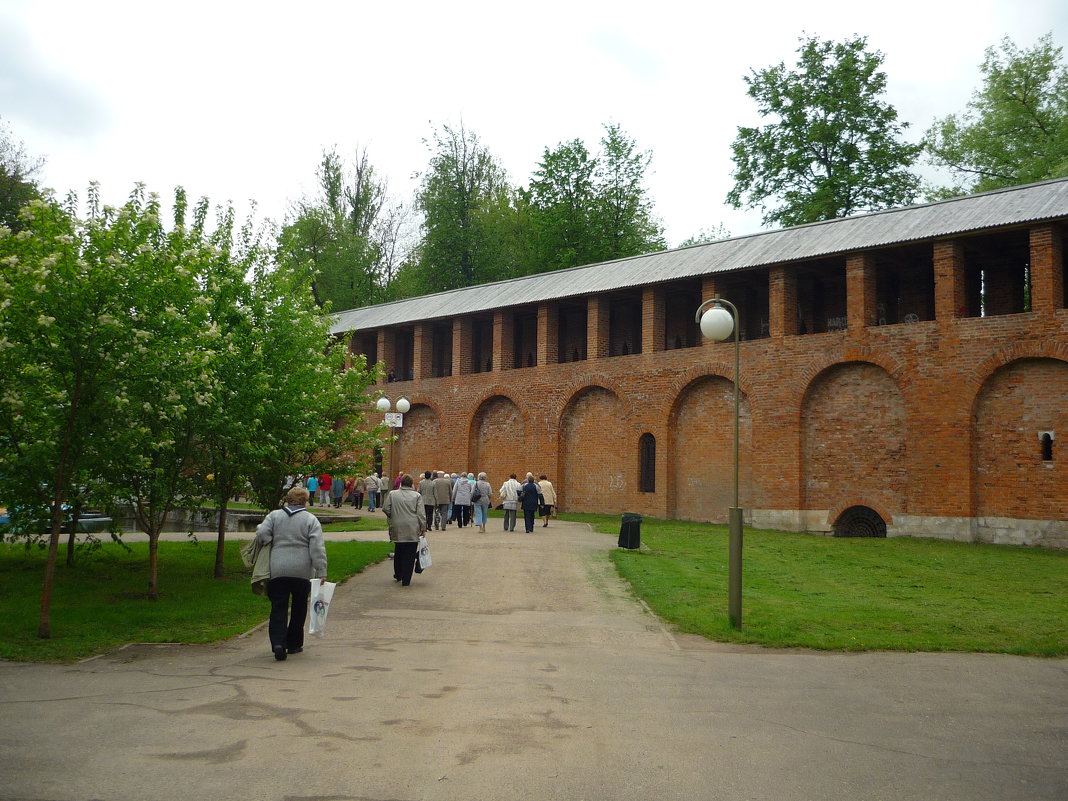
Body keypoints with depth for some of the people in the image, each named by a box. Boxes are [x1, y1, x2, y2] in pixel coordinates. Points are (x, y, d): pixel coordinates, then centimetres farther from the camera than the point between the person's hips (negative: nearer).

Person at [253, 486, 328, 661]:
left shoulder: (274, 516, 6)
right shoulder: (311, 519, -1)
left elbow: (261, 534, -7)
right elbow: (317, 548, -8)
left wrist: (273, 546, 11)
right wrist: (321, 572, -8)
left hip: (277, 571, 1)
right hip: (302, 571, -1)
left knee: (278, 609, 3)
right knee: (299, 608, 14)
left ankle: (278, 643, -15)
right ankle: (294, 644, 21)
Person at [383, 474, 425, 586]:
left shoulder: (392, 494, 4)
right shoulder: (417, 496, 0)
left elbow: (385, 509, 3)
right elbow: (420, 513, -4)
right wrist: (423, 527, 2)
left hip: (397, 528, 2)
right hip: (412, 530, -2)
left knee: (398, 552, 20)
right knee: (409, 554, 2)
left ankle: (398, 575, 32)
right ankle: (406, 580, 2)